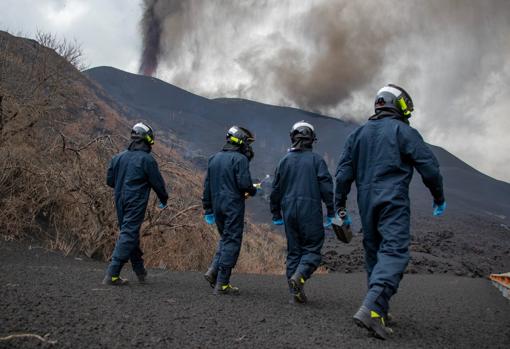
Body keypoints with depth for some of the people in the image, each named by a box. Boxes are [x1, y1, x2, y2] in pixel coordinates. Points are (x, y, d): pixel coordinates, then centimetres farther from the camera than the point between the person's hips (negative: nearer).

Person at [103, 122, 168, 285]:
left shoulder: (118, 157, 7)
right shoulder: (147, 159, -11)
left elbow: (109, 180, 12)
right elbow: (158, 183, -6)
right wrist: (164, 199, 11)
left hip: (120, 203, 7)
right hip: (136, 204, -7)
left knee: (130, 234, 16)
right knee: (129, 235, -4)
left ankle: (140, 271, 29)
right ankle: (112, 275, -7)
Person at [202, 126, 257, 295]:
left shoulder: (214, 158, 13)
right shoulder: (240, 159, -10)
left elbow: (207, 185, 14)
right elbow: (244, 184, -18)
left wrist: (208, 208, 18)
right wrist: (253, 191, 4)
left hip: (217, 206, 7)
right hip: (233, 206, -7)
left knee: (225, 238, 22)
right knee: (232, 242, 0)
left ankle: (213, 271, 8)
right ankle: (222, 284, 3)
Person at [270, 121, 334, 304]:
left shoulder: (285, 160, 10)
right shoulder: (316, 159, -2)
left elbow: (276, 189, 13)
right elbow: (326, 187, -6)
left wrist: (276, 214, 20)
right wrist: (331, 211, 0)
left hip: (289, 212, 4)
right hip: (310, 211, -4)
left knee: (293, 251, 10)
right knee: (312, 249, 3)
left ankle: (295, 292, 10)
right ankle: (299, 276, -22)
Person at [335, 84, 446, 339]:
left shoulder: (358, 133, 15)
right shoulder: (403, 131, 0)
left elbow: (343, 173, 10)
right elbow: (429, 167, -4)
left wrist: (339, 206, 14)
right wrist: (439, 198, 10)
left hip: (366, 202, 6)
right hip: (393, 201, -6)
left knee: (374, 252, 13)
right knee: (394, 252, -12)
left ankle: (380, 311, 18)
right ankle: (371, 309, -29)